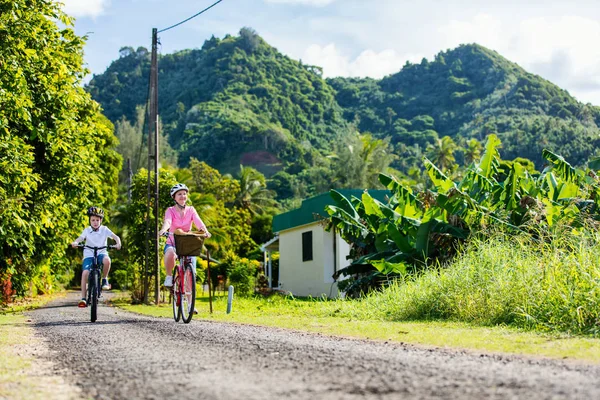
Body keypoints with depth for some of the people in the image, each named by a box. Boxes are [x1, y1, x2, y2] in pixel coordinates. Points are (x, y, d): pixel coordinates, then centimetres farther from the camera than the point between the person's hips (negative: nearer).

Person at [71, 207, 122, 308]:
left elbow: (115, 237, -9)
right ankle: (83, 298, -15)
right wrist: (75, 242, -37)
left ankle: (105, 279, -9)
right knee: (85, 273, -22)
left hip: (101, 253, 0)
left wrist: (118, 243, -31)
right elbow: (80, 238, -14)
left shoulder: (104, 229, 1)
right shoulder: (87, 230, 2)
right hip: (89, 255, 0)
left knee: (107, 260, -36)